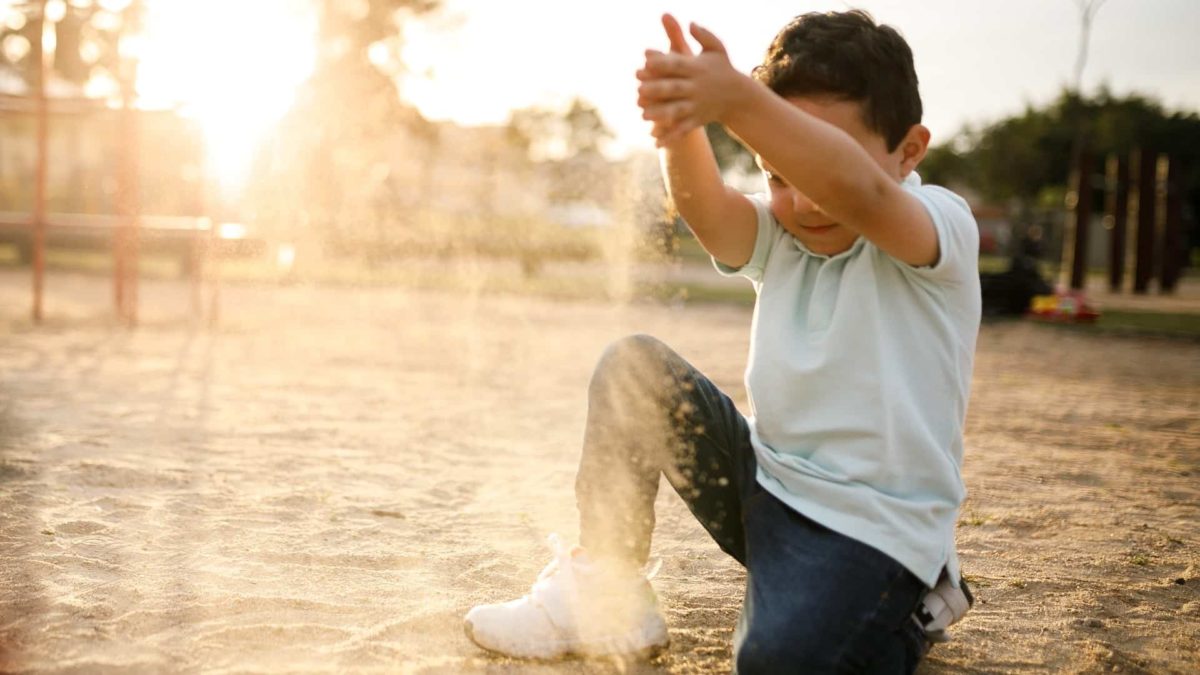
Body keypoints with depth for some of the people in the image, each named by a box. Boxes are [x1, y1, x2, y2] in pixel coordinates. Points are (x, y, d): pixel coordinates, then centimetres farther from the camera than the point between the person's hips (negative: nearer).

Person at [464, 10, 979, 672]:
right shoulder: (779, 238, 5)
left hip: (874, 523, -6)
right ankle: (606, 595, 0)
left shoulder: (941, 226, -12)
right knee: (632, 368, -9)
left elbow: (858, 193, -37)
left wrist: (737, 100, -51)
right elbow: (706, 211, -19)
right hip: (761, 489, 6)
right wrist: (682, 121, -41)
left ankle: (909, 606, 3)